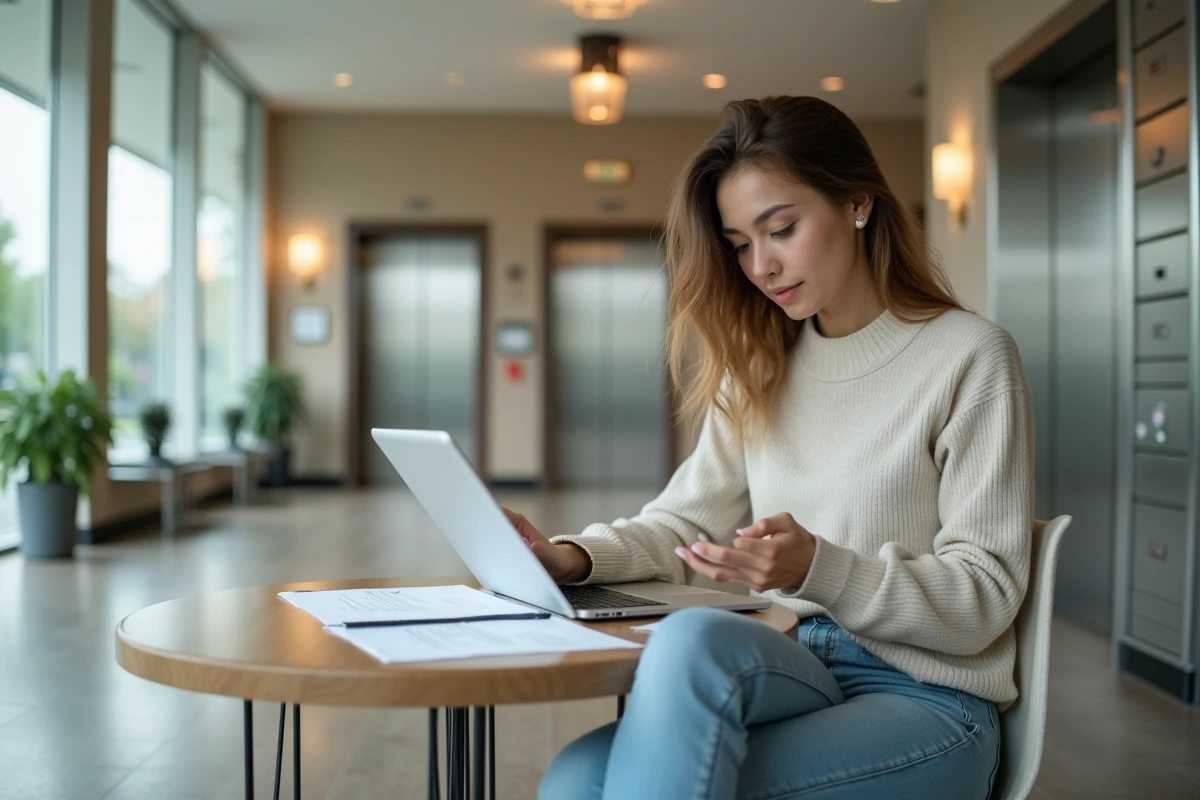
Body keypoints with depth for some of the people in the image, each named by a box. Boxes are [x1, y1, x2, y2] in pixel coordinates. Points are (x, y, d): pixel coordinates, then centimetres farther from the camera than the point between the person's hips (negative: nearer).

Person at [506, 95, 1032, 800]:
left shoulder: (969, 357, -4)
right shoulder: (761, 369, 15)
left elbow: (984, 597, -8)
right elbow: (689, 519, 10)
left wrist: (820, 569, -24)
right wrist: (574, 557, -10)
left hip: (925, 699, -3)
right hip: (795, 670, 4)